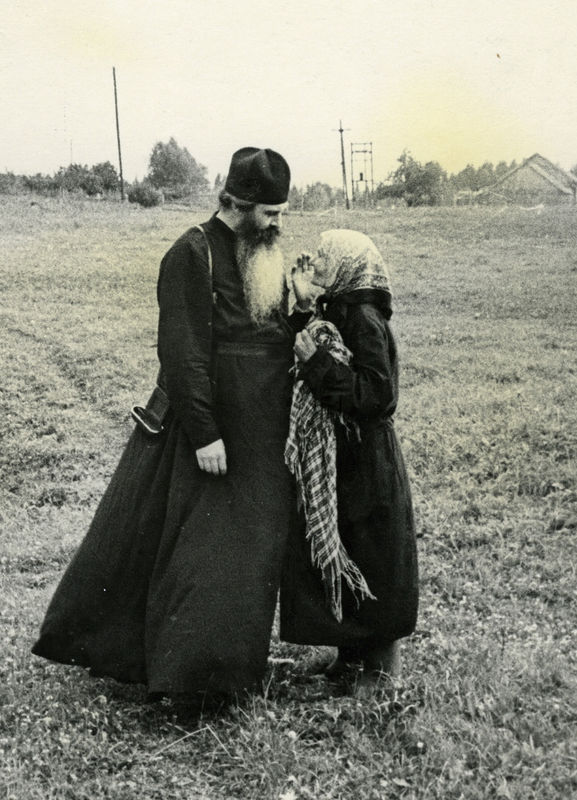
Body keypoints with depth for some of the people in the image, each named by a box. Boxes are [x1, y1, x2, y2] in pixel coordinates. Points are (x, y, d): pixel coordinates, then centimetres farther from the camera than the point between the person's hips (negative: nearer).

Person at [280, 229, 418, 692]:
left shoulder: (365, 320, -18)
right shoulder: (336, 311, 9)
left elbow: (378, 396, -24)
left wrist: (317, 362, -23)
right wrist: (309, 350, 1)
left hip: (364, 466, -9)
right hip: (333, 458, 9)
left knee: (368, 562, 3)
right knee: (330, 554, 15)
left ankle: (385, 661, 19)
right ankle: (352, 651, 29)